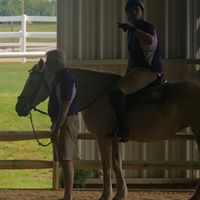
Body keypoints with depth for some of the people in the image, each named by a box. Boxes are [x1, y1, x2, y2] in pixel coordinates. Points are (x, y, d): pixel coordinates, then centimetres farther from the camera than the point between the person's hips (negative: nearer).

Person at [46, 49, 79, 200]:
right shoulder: (60, 77, 15)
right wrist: (56, 126, 21)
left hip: (66, 122, -11)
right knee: (65, 160, 13)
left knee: (66, 160, -9)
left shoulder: (66, 78, -18)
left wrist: (57, 129, -24)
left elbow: (65, 106, -23)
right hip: (62, 122, 11)